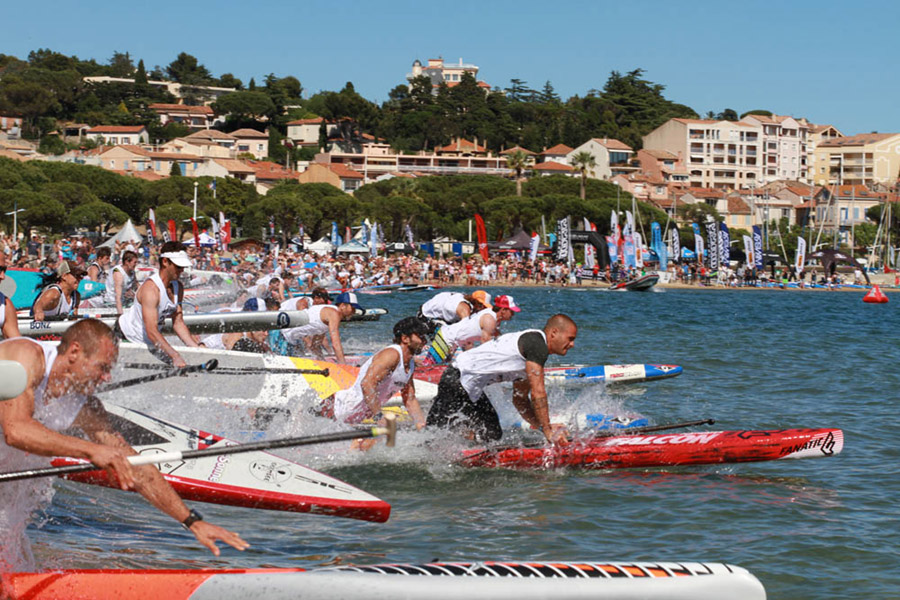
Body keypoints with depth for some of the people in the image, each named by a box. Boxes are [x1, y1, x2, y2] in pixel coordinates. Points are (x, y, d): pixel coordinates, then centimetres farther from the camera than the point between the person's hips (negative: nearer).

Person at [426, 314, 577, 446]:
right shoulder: (537, 343, -17)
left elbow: (519, 399, 16)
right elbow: (537, 393, -21)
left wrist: (545, 427, 6)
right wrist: (547, 431, -18)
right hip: (457, 380, -11)